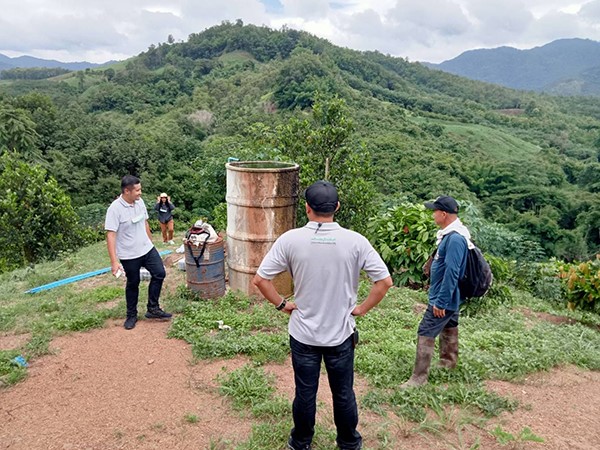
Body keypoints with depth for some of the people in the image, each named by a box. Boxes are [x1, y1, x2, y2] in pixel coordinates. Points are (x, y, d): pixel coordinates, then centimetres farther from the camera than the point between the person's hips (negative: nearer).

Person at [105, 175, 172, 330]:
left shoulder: (140, 201, -1)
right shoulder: (115, 209, -21)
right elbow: (111, 235, -22)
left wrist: (150, 242, 18)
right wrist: (114, 261, -25)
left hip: (147, 249, 6)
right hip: (129, 255, -6)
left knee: (159, 274, 3)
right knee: (133, 284, 9)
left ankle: (153, 309, 18)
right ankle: (131, 315, 29)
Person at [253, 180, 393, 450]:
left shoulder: (290, 239, -15)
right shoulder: (355, 241, -14)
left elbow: (260, 279, -12)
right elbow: (385, 281, -11)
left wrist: (281, 304, 0)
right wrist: (362, 308, 0)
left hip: (303, 334, 0)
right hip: (341, 334, 0)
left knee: (305, 394, 18)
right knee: (343, 394, 19)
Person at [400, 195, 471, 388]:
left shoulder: (455, 238, -26)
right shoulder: (450, 234, 7)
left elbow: (451, 273, -29)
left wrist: (440, 302, -26)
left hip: (443, 299, -10)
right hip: (450, 297, 10)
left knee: (425, 334, -6)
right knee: (449, 327, 24)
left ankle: (419, 377, 0)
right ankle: (449, 361, 43)